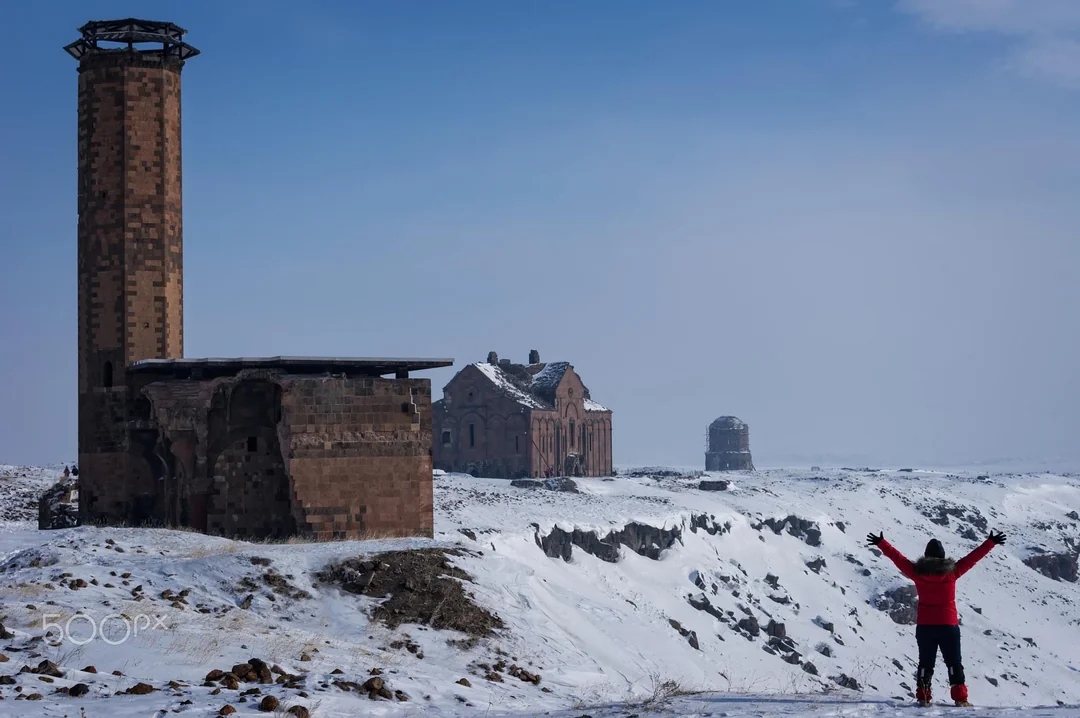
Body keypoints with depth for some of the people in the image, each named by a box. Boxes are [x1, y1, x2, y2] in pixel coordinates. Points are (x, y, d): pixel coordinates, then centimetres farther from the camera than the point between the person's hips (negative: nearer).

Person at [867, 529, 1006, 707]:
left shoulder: (917, 572, -6)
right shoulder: (952, 571, -8)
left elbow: (897, 557, 3)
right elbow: (973, 557, -1)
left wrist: (881, 543, 15)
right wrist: (991, 542, 7)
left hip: (924, 626, 1)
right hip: (948, 625, -1)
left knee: (925, 663, 12)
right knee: (954, 663, 7)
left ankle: (923, 697, 5)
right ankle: (960, 698, -1)